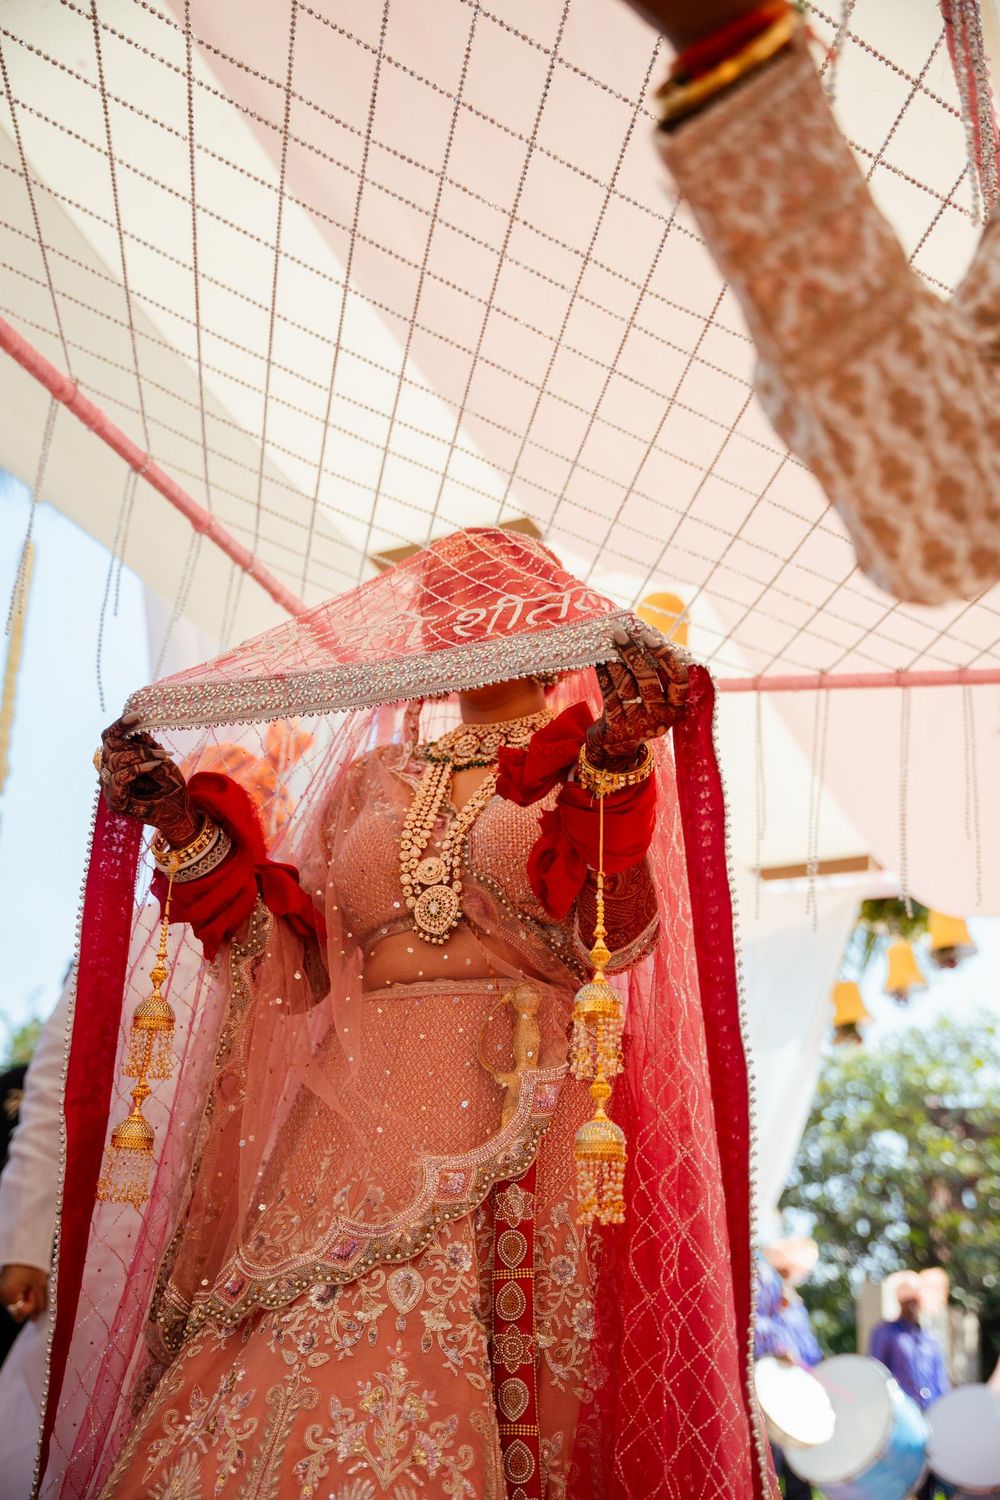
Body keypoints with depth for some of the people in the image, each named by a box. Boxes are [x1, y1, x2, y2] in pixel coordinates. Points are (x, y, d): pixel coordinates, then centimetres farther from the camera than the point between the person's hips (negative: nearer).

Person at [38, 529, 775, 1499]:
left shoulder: (588, 756, 7)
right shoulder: (369, 774, 18)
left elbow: (615, 945, -9)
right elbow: (298, 966, 10)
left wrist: (619, 765, -21)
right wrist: (188, 830, 3)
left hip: (521, 1125, -3)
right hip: (358, 1116, 3)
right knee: (284, 1396, -6)